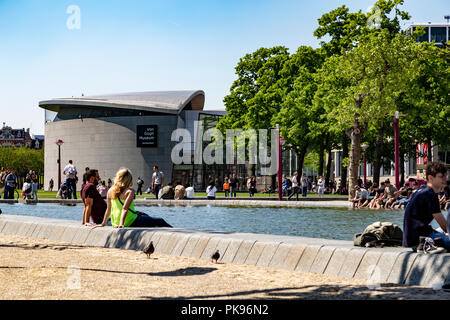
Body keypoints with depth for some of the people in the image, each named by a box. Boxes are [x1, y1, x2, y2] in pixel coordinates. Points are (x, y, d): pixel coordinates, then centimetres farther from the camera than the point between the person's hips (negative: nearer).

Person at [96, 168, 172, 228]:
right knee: (160, 222, 5)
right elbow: (125, 209, -23)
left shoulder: (110, 191, 3)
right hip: (131, 223, -8)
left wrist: (103, 224, 15)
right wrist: (121, 224, -28)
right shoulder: (130, 191, -14)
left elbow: (108, 209, 7)